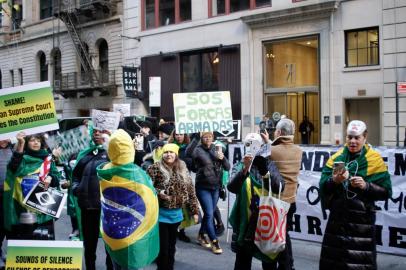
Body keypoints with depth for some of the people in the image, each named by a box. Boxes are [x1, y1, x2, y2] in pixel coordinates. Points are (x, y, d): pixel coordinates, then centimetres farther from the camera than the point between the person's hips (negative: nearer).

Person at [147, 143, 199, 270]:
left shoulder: (183, 169, 7)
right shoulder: (156, 168, -8)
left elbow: (190, 191, 10)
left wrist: (194, 211, 9)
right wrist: (158, 192, -25)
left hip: (176, 214, 5)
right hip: (161, 214, -4)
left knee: (171, 246, 15)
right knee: (162, 248, -2)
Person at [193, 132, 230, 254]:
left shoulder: (216, 149, 3)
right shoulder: (198, 150, -9)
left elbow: (227, 167, 1)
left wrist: (223, 158, -16)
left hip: (215, 186, 5)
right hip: (203, 187, -5)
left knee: (209, 213, 14)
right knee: (209, 214, -6)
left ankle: (201, 236, 31)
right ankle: (214, 242, 0)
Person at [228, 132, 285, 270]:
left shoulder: (269, 165, 2)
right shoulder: (239, 166, 2)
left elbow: (279, 187, -14)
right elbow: (232, 187, -17)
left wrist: (264, 170, -28)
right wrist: (245, 169, -31)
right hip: (246, 222, 0)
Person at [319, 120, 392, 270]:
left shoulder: (374, 160, -2)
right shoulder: (336, 158, 7)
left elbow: (386, 191, -5)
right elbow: (322, 185, 0)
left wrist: (366, 186, -20)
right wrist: (334, 181, -20)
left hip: (362, 219, -3)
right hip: (337, 217, 3)